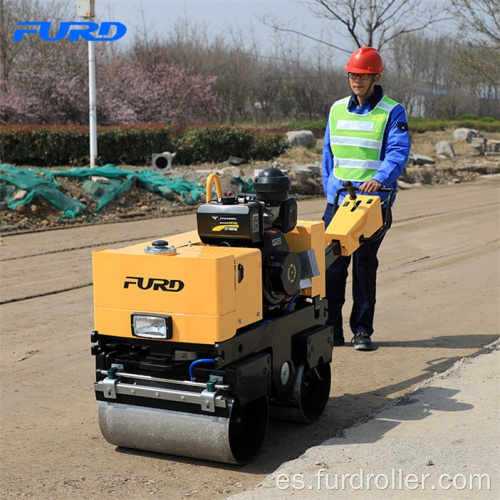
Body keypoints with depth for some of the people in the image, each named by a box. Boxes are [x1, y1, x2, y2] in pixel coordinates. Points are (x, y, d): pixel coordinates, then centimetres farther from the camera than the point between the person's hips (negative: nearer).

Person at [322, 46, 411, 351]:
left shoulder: (392, 112, -2)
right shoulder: (337, 109, 12)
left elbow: (398, 152, -14)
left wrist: (380, 178, -31)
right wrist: (330, 191, 13)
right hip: (338, 200, 4)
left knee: (365, 266, 1)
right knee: (332, 264, 0)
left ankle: (362, 330, 11)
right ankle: (331, 330, 6)